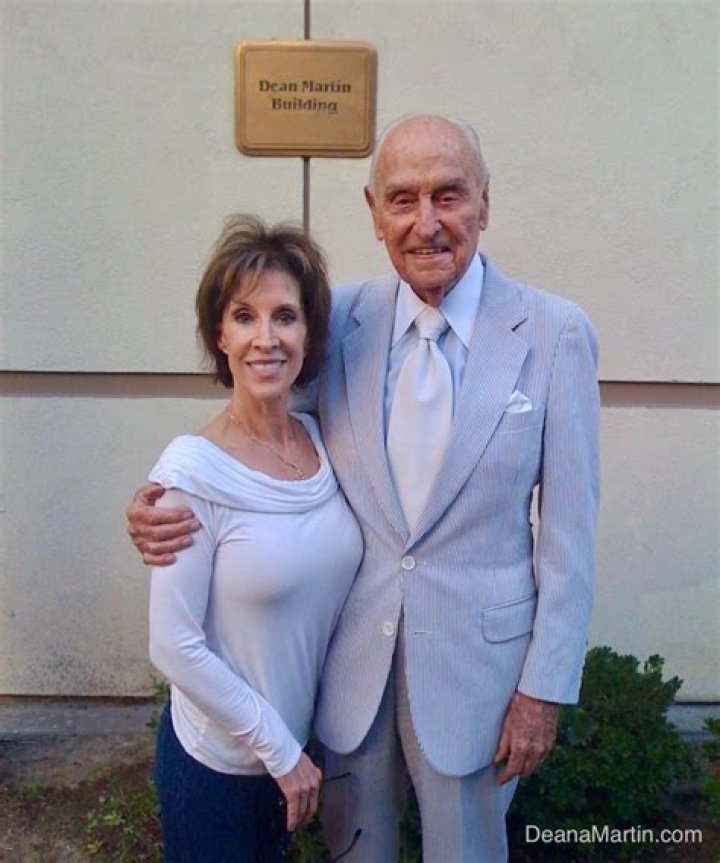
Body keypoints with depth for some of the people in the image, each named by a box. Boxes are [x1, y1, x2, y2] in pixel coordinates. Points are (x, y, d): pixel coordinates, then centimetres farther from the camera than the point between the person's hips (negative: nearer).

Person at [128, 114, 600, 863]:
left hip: (475, 659, -2)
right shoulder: (339, 320, -5)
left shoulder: (554, 332, -12)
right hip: (352, 658, 3)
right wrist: (171, 503, -15)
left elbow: (569, 527, -9)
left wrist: (545, 688, -8)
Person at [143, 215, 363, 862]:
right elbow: (174, 646, -19)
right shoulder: (195, 469, -22)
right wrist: (281, 751, -13)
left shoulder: (323, 440, -6)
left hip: (297, 746, 5)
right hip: (217, 760, -5)